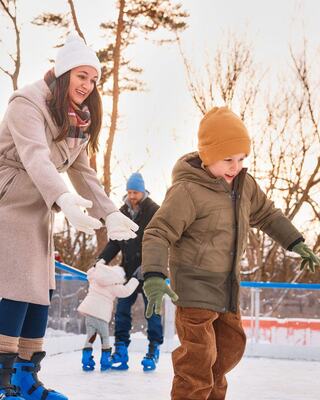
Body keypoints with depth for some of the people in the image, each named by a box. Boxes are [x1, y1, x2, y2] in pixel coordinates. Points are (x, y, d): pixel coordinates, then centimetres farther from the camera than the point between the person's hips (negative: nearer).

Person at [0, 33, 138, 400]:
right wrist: (64, 199, -48)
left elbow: (82, 171, 11)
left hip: (39, 211, 9)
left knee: (42, 290, 6)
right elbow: (34, 157, -32)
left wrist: (109, 213, -1)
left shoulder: (79, 119, 10)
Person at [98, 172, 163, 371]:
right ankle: (121, 348, 6)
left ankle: (154, 349, 10)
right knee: (122, 308, 1)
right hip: (129, 270, 5)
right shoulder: (123, 212, 8)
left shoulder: (154, 211, -8)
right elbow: (115, 241, 10)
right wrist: (102, 259, -5)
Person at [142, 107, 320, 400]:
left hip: (228, 284, 8)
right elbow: (158, 233, -23)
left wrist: (295, 243, 15)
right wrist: (154, 276, -35)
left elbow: (266, 214, 19)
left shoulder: (243, 184, 2)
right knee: (199, 354, -11)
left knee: (231, 345, 19)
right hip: (194, 284, -8)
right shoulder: (187, 191, -21)